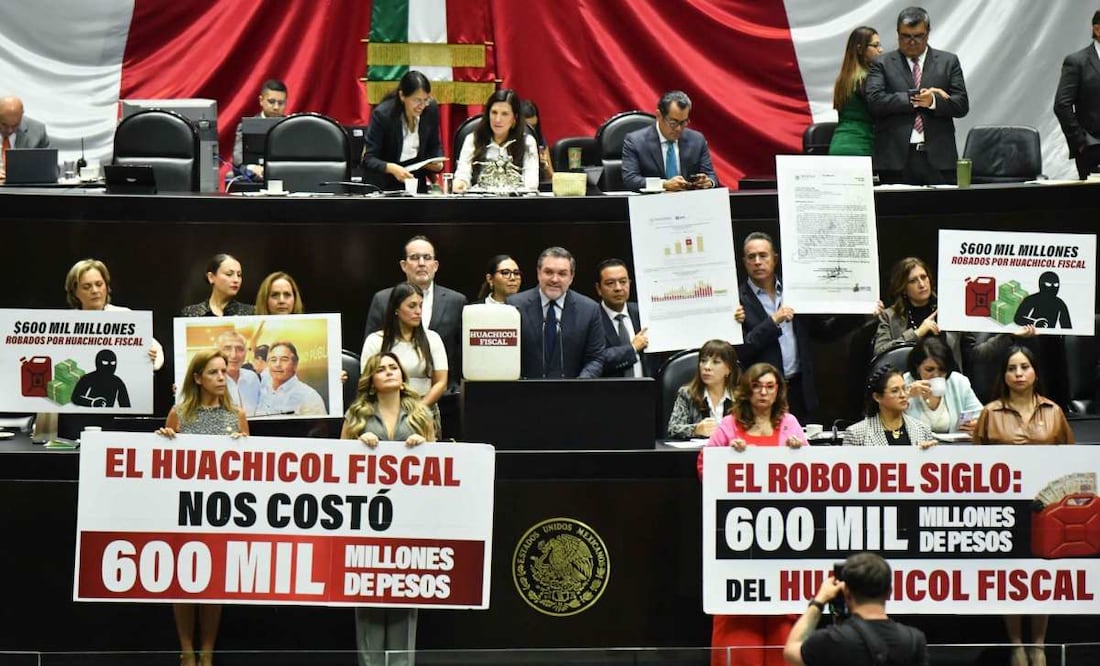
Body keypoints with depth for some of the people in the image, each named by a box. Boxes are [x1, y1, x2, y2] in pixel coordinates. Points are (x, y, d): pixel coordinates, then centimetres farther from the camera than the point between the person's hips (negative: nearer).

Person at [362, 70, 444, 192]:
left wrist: (438, 163, -13)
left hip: (416, 176, 3)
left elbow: (435, 146, 8)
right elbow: (369, 159, -19)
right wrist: (391, 168, -37)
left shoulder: (431, 109, -8)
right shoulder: (382, 114, -20)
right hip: (384, 181, -3)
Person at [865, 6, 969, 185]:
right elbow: (875, 100, -7)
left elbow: (962, 105, 6)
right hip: (896, 158, -1)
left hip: (938, 157, 1)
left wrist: (933, 101, -13)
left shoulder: (948, 62, 13)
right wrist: (916, 98, -12)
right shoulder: (882, 64, 9)